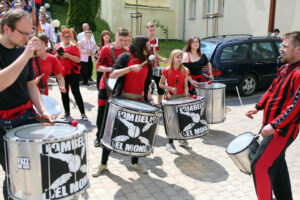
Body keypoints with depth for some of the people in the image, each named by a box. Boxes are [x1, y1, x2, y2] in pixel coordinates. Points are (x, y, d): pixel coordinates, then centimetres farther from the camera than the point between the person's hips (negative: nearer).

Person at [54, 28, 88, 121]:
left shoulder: (74, 46, 0)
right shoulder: (58, 46, 12)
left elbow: (78, 60, -9)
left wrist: (68, 55, -20)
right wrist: (57, 54, -5)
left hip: (73, 73, -4)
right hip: (61, 73, 4)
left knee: (76, 92, -6)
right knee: (64, 93, 10)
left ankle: (83, 113, -2)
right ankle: (67, 112, 21)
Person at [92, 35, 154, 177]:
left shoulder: (147, 64, 10)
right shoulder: (125, 57, -3)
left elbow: (146, 85, 14)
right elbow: (112, 74, -13)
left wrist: (150, 99, 1)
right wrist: (130, 68, -22)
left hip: (139, 102, 4)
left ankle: (135, 163, 25)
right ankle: (103, 164, 18)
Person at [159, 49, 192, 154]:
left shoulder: (184, 71, 4)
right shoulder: (167, 70, -5)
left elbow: (185, 85, 7)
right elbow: (161, 84, -2)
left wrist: (186, 92, -13)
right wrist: (170, 88, -17)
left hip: (182, 96, 4)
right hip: (171, 98, -3)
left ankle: (182, 139, 28)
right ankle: (170, 143, 9)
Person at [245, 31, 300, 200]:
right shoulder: (285, 68, 10)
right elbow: (272, 90, 20)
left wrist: (274, 125, -28)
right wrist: (258, 107, 14)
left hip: (282, 131, -10)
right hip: (276, 129, 10)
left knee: (259, 165, -8)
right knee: (277, 163, 21)